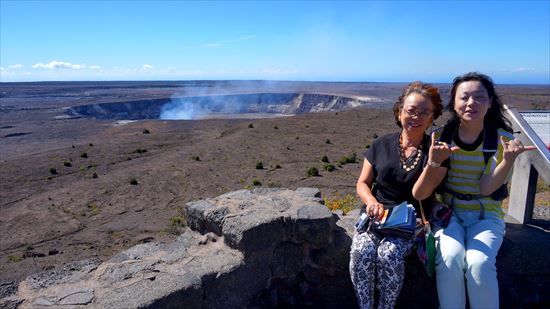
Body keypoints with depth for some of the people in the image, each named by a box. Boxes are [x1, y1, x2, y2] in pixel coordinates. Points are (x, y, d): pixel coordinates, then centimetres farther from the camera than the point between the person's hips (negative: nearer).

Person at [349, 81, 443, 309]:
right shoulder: (381, 145, 6)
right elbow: (362, 183, 8)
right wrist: (372, 202, -12)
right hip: (377, 216, 2)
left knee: (390, 254, -30)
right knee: (361, 252, -27)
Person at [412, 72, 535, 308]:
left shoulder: (503, 138, -4)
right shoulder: (442, 136, -4)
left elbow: (486, 188, -12)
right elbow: (420, 193, -10)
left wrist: (509, 159, -28)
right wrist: (434, 162, -30)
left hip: (486, 215, 0)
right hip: (448, 212, 0)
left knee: (478, 263, -27)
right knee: (450, 258, -28)